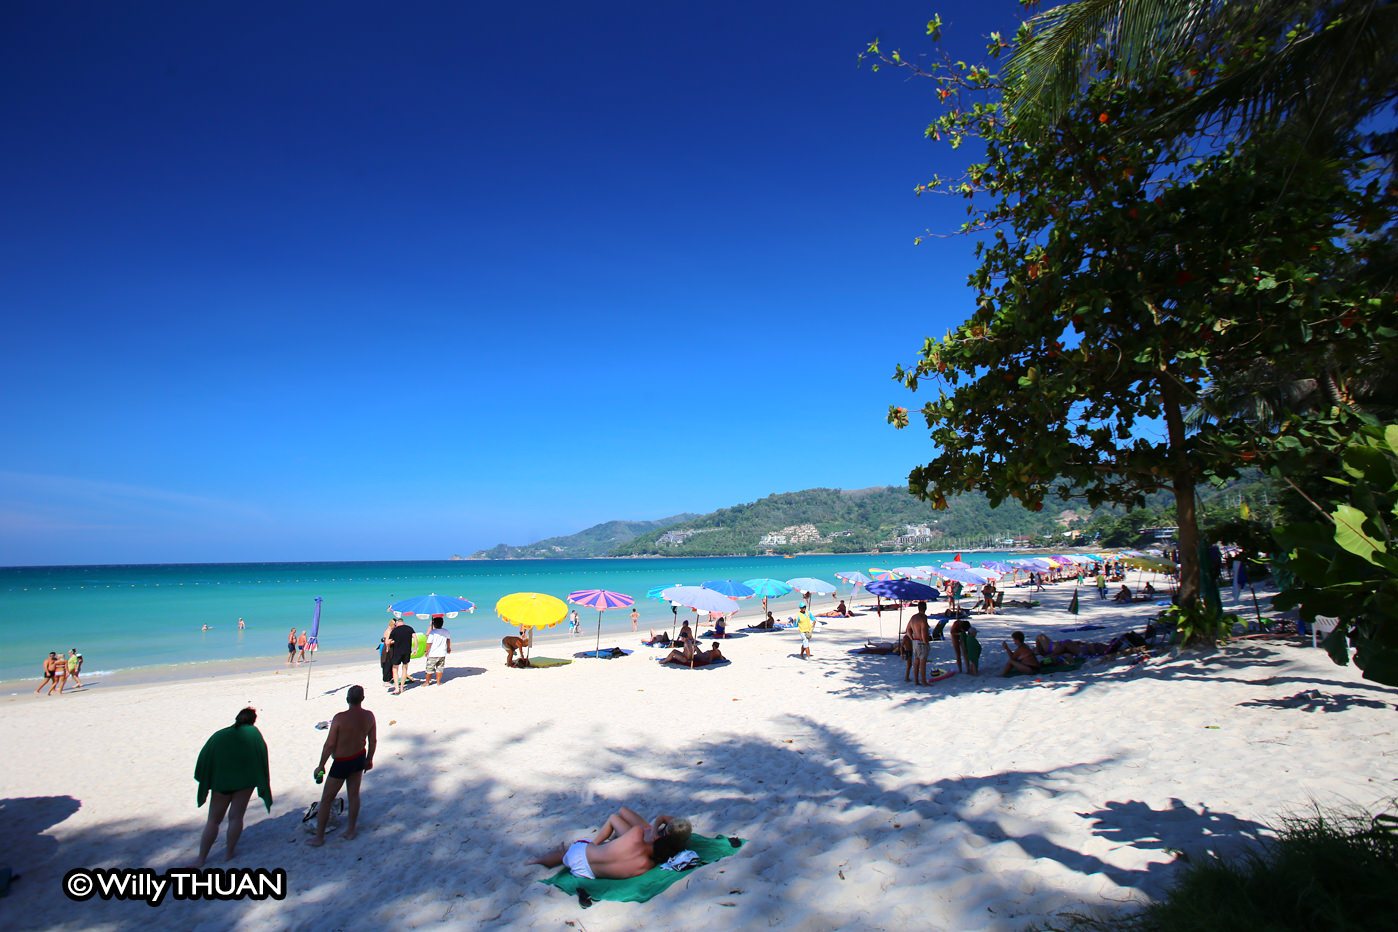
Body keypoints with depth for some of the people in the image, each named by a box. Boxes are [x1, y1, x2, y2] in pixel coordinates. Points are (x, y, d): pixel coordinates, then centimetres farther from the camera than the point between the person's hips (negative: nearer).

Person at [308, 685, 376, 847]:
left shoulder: (340, 718, -26)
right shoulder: (369, 716, -11)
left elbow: (329, 744, -18)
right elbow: (373, 741, 0)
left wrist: (321, 766, -4)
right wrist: (369, 759, 15)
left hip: (342, 763, -5)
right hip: (359, 759, 5)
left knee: (326, 800, 13)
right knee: (354, 795, 20)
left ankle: (319, 837, 25)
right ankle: (350, 831, 33)